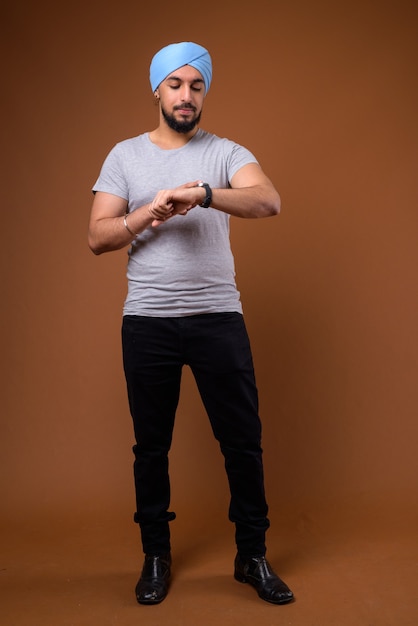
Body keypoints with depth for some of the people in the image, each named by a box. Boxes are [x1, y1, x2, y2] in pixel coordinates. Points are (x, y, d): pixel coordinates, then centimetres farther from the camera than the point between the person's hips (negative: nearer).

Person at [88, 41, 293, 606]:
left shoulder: (226, 153, 4)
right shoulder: (125, 155, 8)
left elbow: (270, 202, -16)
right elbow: (97, 237, 1)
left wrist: (200, 193, -30)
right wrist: (146, 215, -17)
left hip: (218, 317, -1)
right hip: (147, 321, 1)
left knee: (243, 440, 3)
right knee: (151, 445, 10)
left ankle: (253, 556, 22)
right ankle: (156, 556, 29)